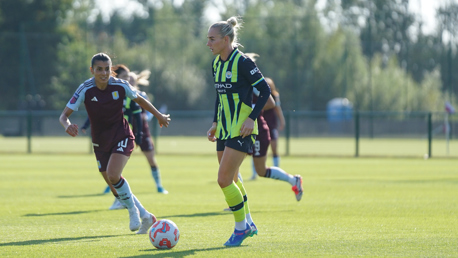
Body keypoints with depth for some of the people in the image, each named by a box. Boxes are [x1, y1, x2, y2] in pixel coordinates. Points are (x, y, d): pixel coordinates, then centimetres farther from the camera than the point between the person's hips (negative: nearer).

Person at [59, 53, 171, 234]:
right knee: (115, 189, 5)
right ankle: (145, 216, 22)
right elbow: (64, 115, -17)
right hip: (101, 142, 2)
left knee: (113, 175, -26)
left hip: (122, 137, -2)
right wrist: (67, 125, -40)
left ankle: (133, 210, -3)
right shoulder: (86, 90, -15)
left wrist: (159, 115, 18)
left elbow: (139, 99, 9)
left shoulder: (120, 86, -13)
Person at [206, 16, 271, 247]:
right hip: (225, 128, 8)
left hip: (241, 129, -8)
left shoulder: (242, 62, -15)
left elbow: (265, 90, -14)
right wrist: (215, 123, 14)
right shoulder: (216, 63, 9)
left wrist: (252, 117, -20)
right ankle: (248, 224, 30)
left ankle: (241, 228, 4)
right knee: (231, 179, 15)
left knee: (224, 180, -12)